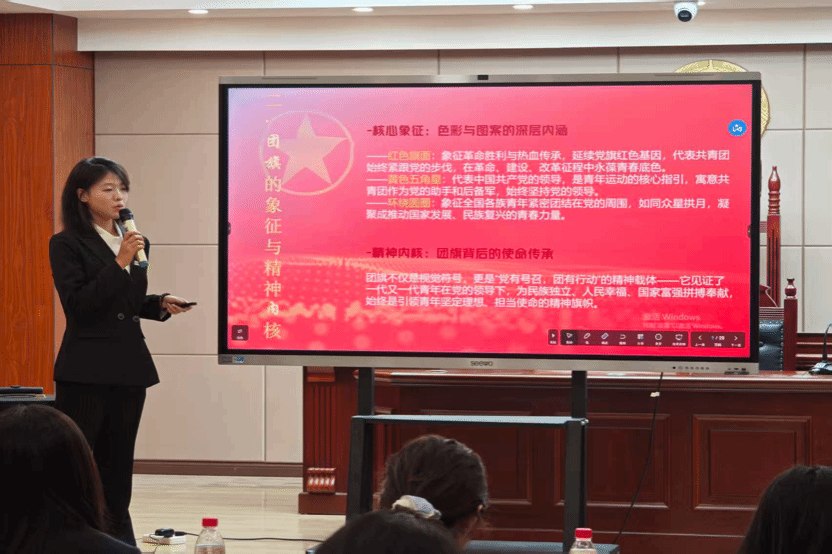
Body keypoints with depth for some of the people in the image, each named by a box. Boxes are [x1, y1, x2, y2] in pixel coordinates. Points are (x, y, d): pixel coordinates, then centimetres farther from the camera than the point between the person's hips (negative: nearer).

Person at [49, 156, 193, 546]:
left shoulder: (135, 242, 12)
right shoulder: (66, 244, -6)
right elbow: (76, 305, -16)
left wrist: (161, 305, 3)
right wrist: (120, 263, -21)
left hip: (129, 366, 6)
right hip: (86, 369, -6)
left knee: (117, 460, 11)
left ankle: (118, 537, 17)